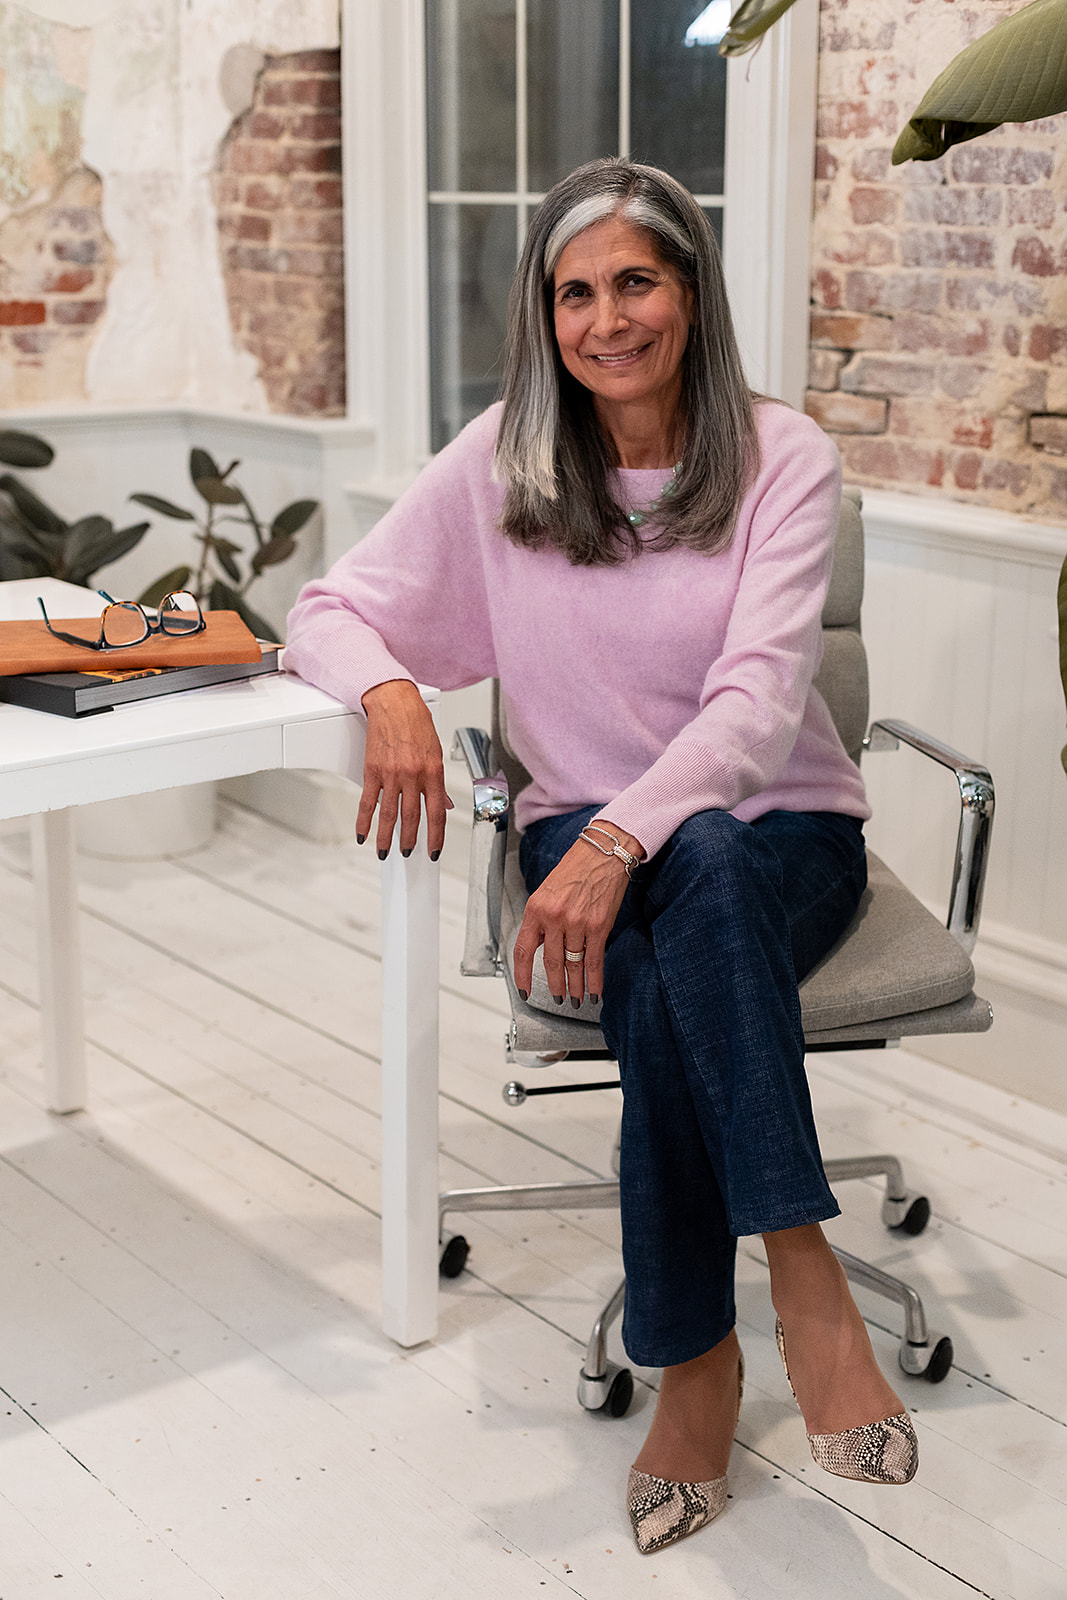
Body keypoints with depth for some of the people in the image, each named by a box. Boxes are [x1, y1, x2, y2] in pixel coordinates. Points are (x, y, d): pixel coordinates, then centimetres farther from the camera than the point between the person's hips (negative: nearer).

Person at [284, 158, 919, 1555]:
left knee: (702, 871, -38)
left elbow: (759, 699, -19)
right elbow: (330, 611, 2)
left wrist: (620, 840, -36)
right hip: (590, 830, 1)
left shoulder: (781, 455, -7)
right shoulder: (503, 458, -1)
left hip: (780, 829, -1)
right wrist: (390, 692, -23)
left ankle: (692, 1356, -33)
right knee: (667, 995, -35)